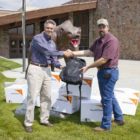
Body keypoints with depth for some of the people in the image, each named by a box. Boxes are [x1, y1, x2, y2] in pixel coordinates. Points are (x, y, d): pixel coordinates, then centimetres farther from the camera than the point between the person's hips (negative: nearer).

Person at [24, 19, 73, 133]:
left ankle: (44, 119, 26)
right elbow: (47, 51, -23)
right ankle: (28, 123, 7)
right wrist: (63, 53, -19)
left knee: (46, 96, 12)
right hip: (35, 69, -7)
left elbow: (53, 58, 12)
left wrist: (60, 66, -8)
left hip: (47, 70, 8)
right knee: (33, 97, -5)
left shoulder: (52, 43, 12)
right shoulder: (37, 38, -12)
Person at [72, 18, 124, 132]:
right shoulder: (98, 41, 12)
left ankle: (106, 125, 12)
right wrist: (73, 53, -3)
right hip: (103, 71, 10)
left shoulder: (112, 40, -19)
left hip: (109, 72, -10)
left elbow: (104, 59, -24)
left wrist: (88, 67, -19)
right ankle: (119, 118, 36)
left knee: (106, 98, -1)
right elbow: (90, 52, 4)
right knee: (110, 96, 21)